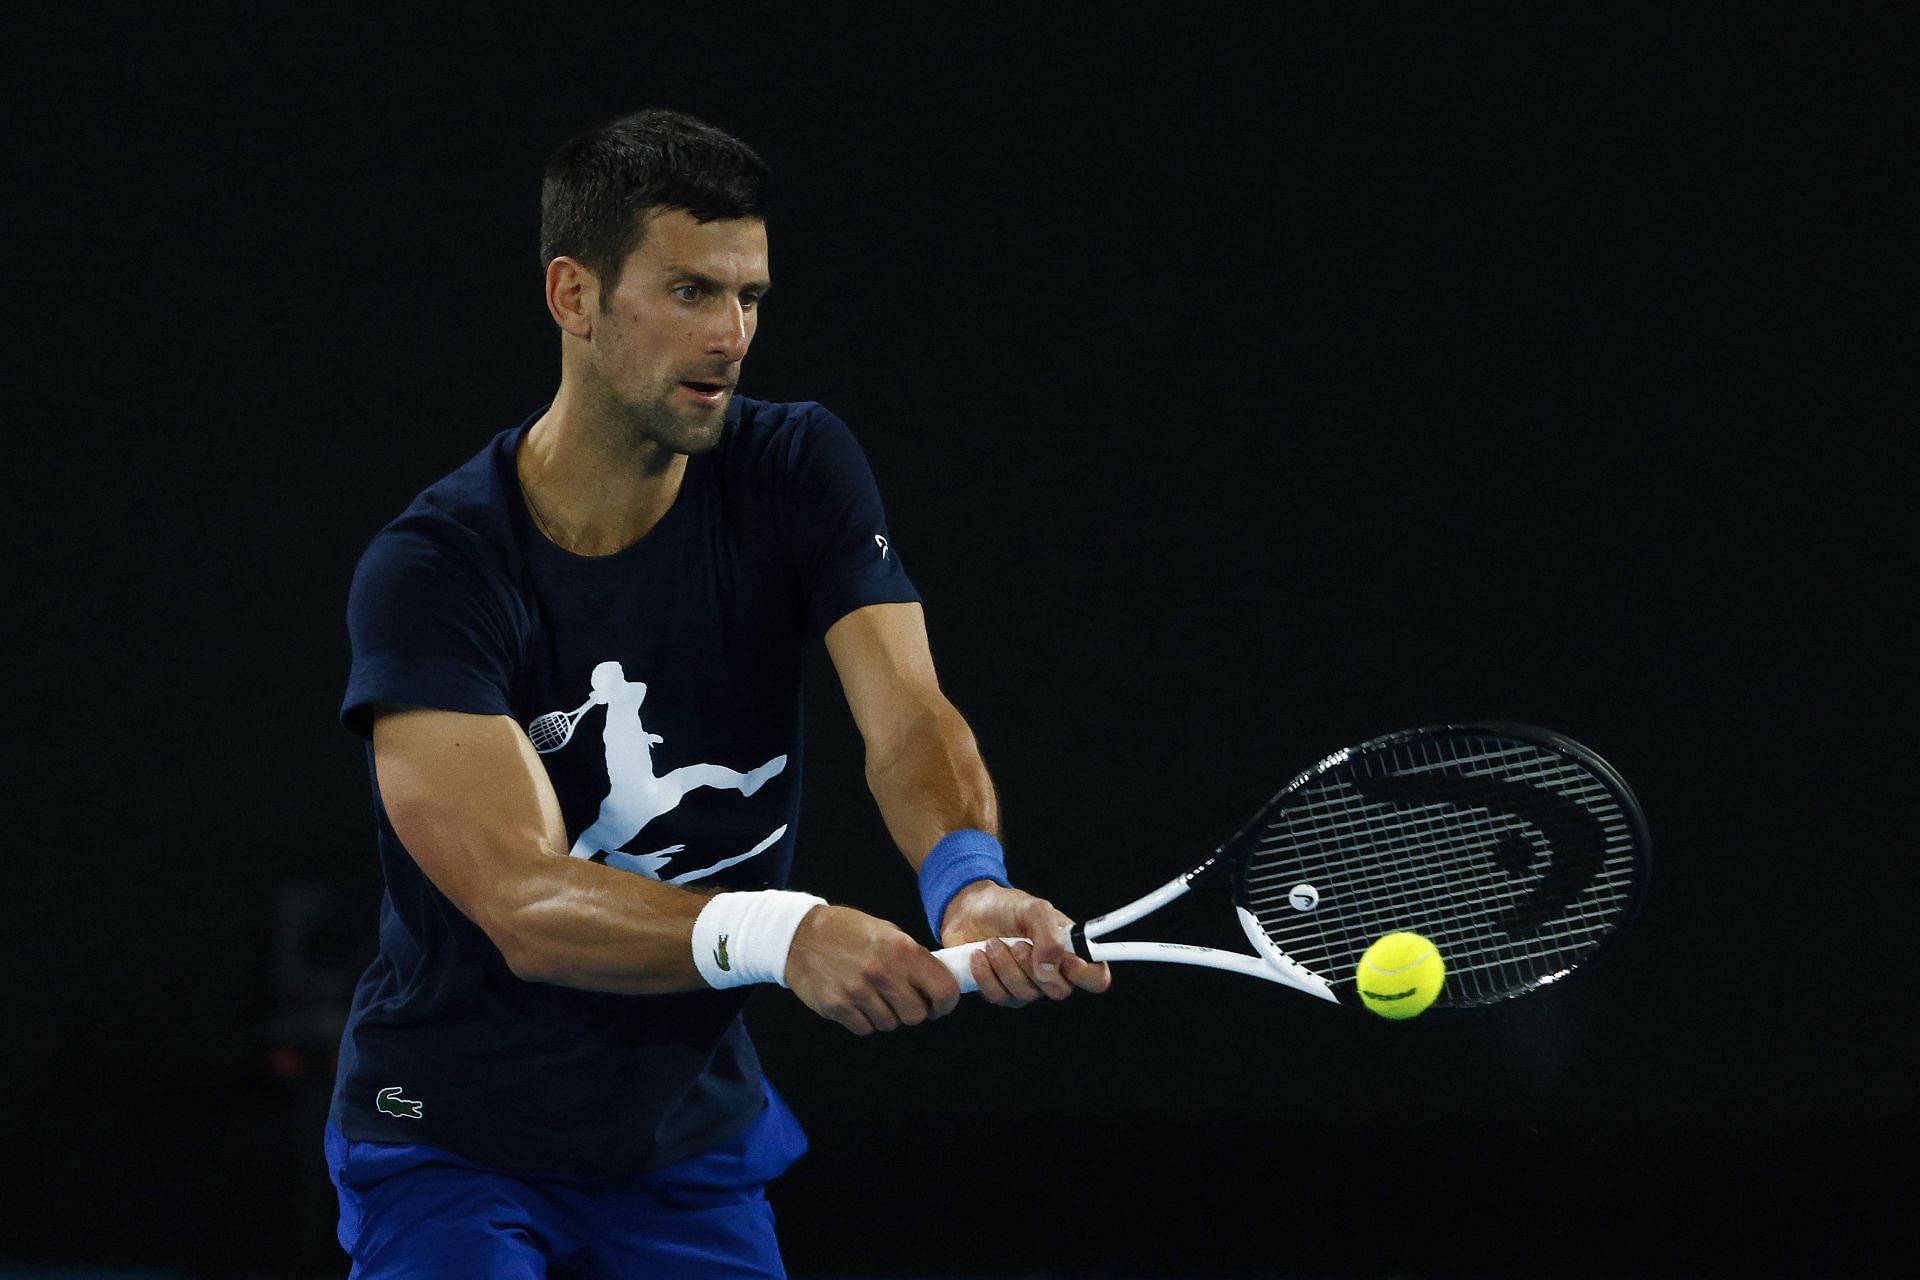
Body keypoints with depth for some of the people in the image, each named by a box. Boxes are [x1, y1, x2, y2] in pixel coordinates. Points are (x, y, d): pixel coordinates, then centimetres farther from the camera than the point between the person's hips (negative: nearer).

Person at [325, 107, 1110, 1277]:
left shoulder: (798, 471, -6)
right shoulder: (431, 572, -21)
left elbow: (907, 719, -20)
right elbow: (527, 907, -31)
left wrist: (970, 885, -43)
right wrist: (780, 936, -48)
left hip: (694, 1139, 4)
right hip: (455, 1131, -4)